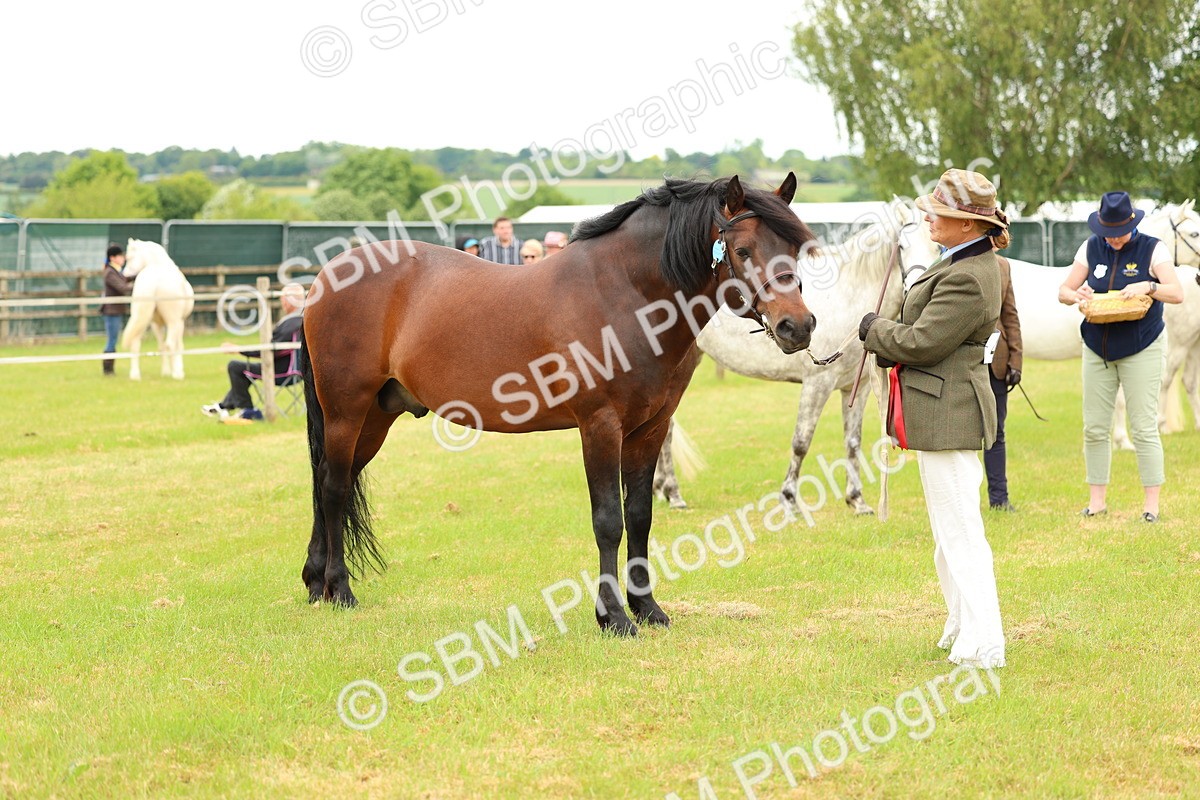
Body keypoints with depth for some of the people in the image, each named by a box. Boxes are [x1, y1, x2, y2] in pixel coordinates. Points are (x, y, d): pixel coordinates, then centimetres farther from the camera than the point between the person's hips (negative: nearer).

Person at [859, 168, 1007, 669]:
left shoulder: (967, 279, -23)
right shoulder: (971, 262, 11)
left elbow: (921, 341, -22)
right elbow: (931, 331, 19)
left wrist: (873, 329, -5)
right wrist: (888, 343, 4)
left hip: (948, 415, -11)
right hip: (944, 411, 11)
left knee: (959, 532, -6)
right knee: (949, 531, 21)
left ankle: (982, 646, -2)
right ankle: (962, 628, 32)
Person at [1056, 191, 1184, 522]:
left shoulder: (1153, 249, -6)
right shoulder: (1091, 248, 4)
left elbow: (1177, 294, -15)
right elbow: (1063, 291, 4)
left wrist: (1148, 287, -34)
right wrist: (1076, 295, -19)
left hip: (1141, 351, -4)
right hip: (1097, 350, 4)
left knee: (1144, 428, -6)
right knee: (1094, 429, 3)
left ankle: (1151, 503, 0)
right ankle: (1097, 499, 12)